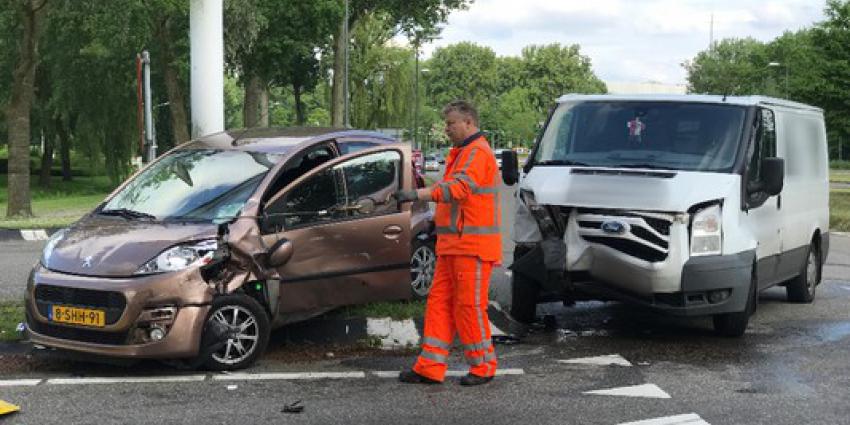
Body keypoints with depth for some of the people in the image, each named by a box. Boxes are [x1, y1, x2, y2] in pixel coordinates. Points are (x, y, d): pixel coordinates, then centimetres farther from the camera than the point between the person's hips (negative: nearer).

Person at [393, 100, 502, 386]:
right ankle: (430, 368, 7)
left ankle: (483, 366, 7)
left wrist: (418, 195, -35)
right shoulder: (461, 153, 23)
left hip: (472, 246, -10)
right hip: (454, 245, 10)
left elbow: (458, 187, -28)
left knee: (470, 306, -5)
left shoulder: (477, 153, -12)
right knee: (439, 303, 6)